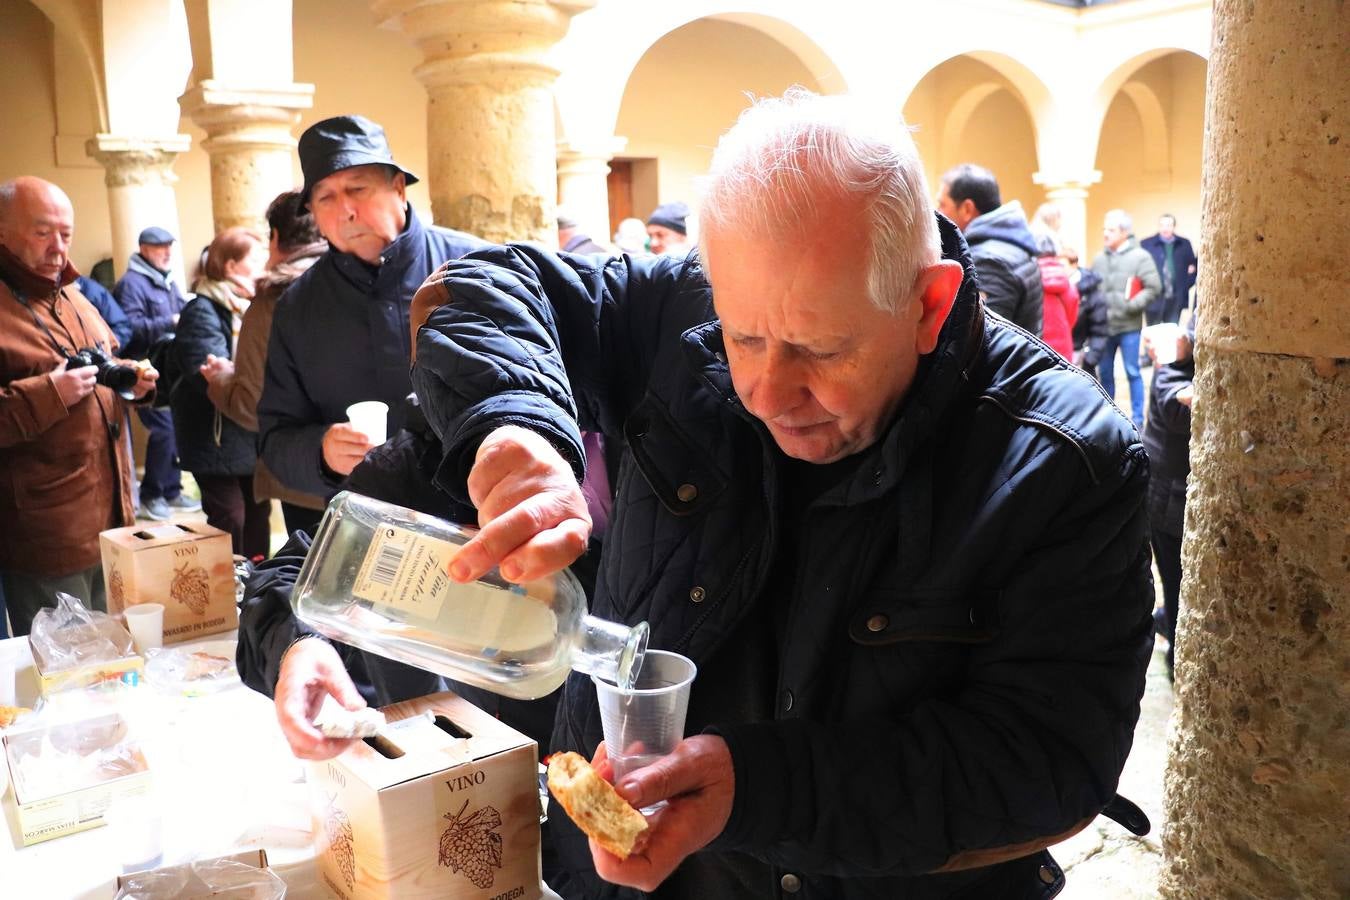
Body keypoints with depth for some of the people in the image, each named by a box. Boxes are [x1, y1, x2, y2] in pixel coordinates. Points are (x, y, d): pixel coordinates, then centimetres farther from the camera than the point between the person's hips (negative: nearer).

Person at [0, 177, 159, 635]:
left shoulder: (73, 298, 14)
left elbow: (108, 362, 28)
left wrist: (130, 379, 7)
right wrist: (46, 395, -25)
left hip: (111, 520, 8)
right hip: (45, 542, -8)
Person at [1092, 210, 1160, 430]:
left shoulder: (1140, 256, -5)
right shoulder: (1099, 259, 7)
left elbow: (1153, 287, -8)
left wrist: (1133, 305, -18)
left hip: (1128, 326, -4)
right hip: (1103, 326, 4)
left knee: (1132, 372, 2)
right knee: (1104, 372, 11)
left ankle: (1137, 418, 10)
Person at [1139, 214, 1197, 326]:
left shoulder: (1184, 244, 8)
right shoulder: (1146, 244, -3)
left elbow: (1193, 265, 17)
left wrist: (1187, 284, 3)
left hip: (1175, 300, 3)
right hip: (1153, 299, -3)